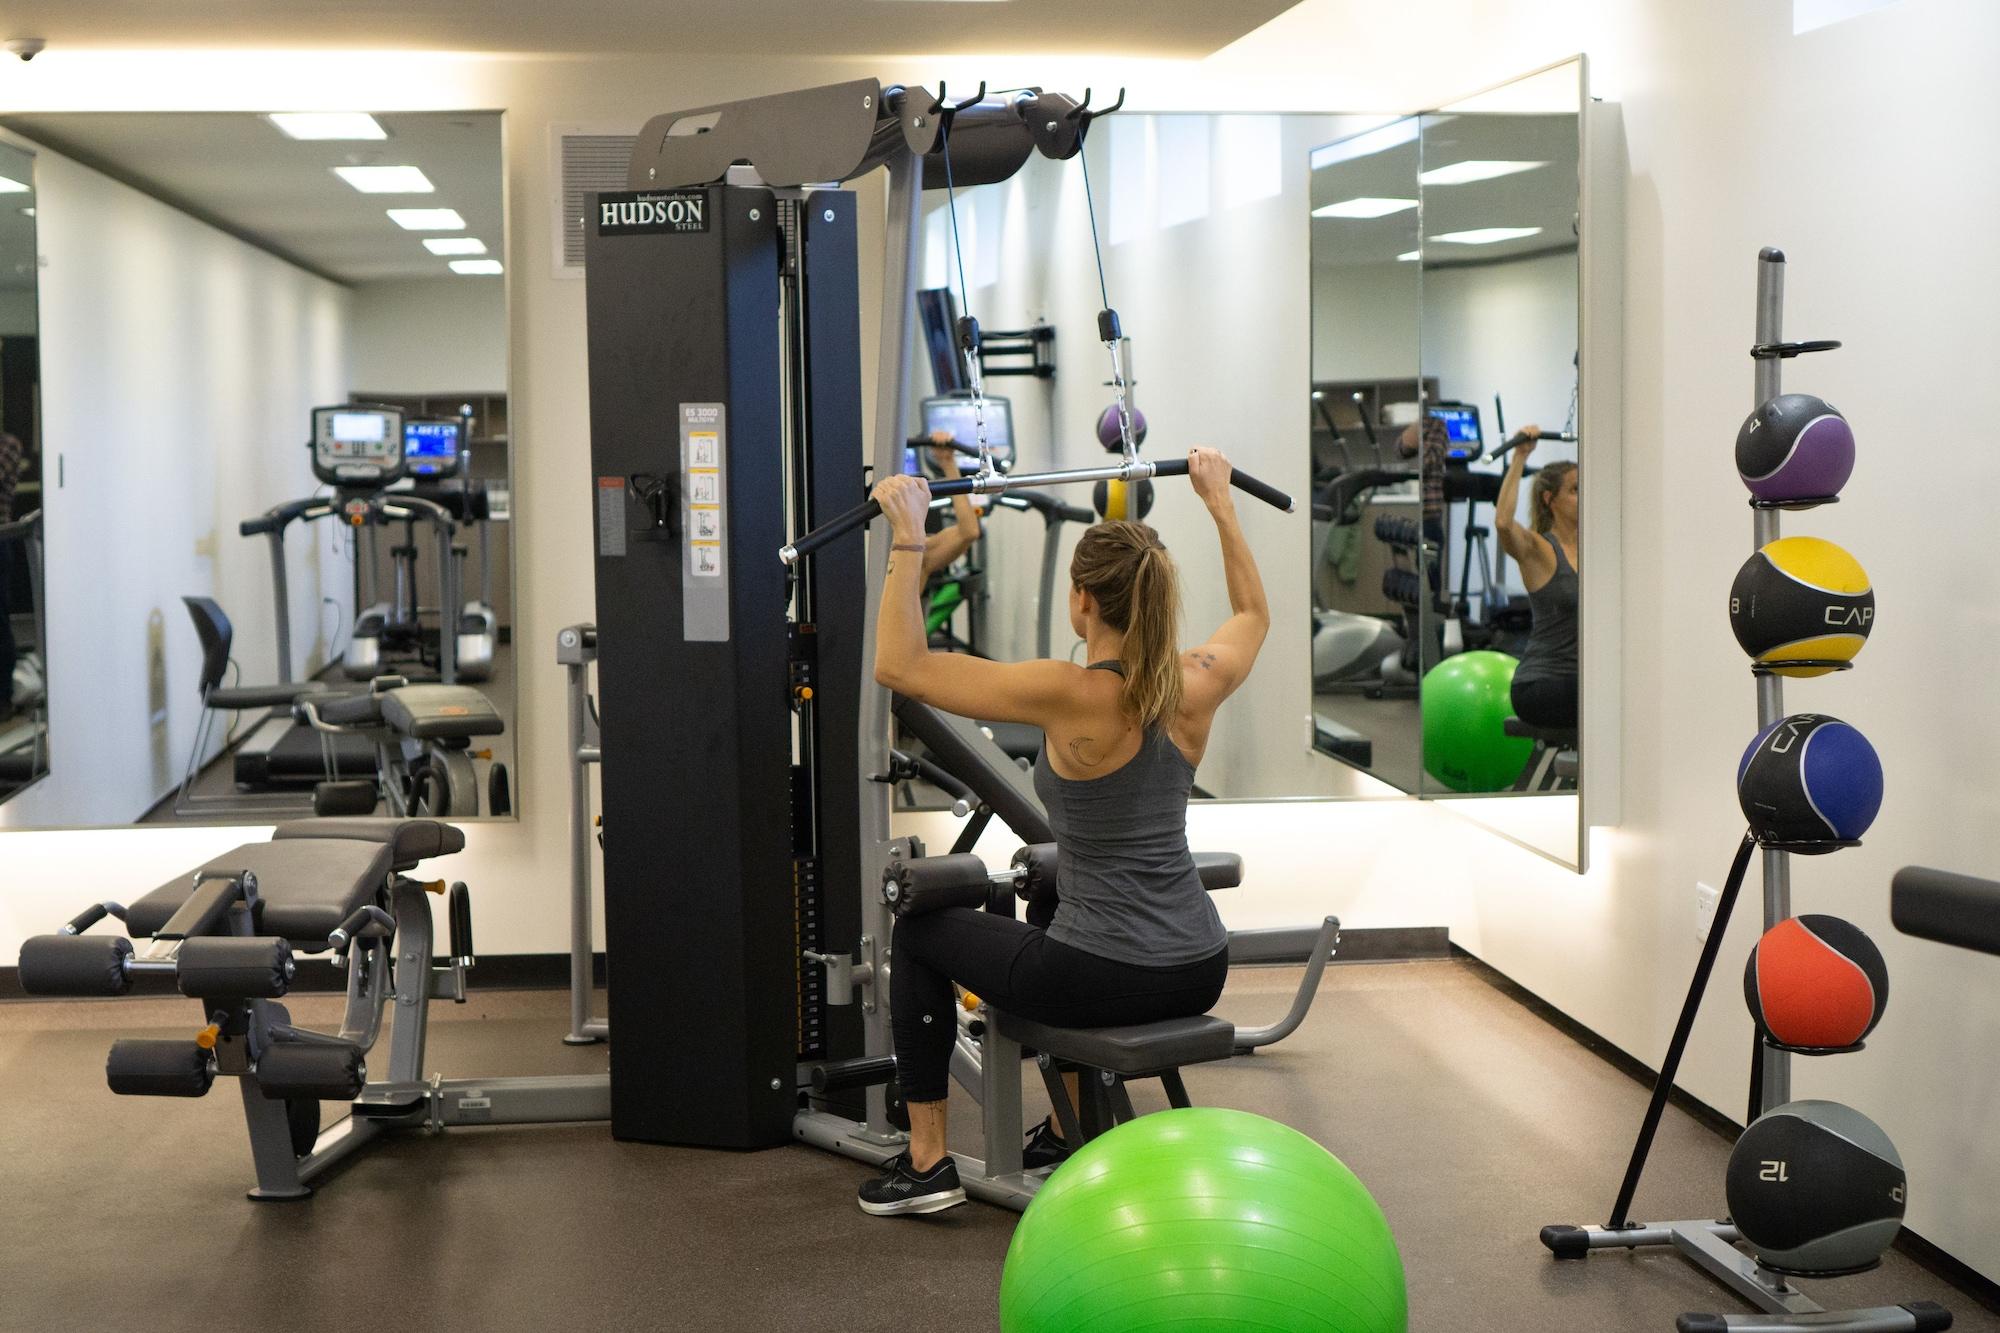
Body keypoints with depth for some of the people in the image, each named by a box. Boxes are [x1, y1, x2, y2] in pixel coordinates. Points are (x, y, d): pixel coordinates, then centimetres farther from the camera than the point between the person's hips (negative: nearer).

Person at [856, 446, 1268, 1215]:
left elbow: (900, 667, -18)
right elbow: (1254, 614, 22)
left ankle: (927, 1164, 21)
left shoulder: (1074, 697, -19)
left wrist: (908, 539, -15)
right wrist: (1219, 500, 26)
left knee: (920, 933, 19)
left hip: (1108, 979, -6)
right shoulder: (1197, 687, -3)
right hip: (1198, 972, 6)